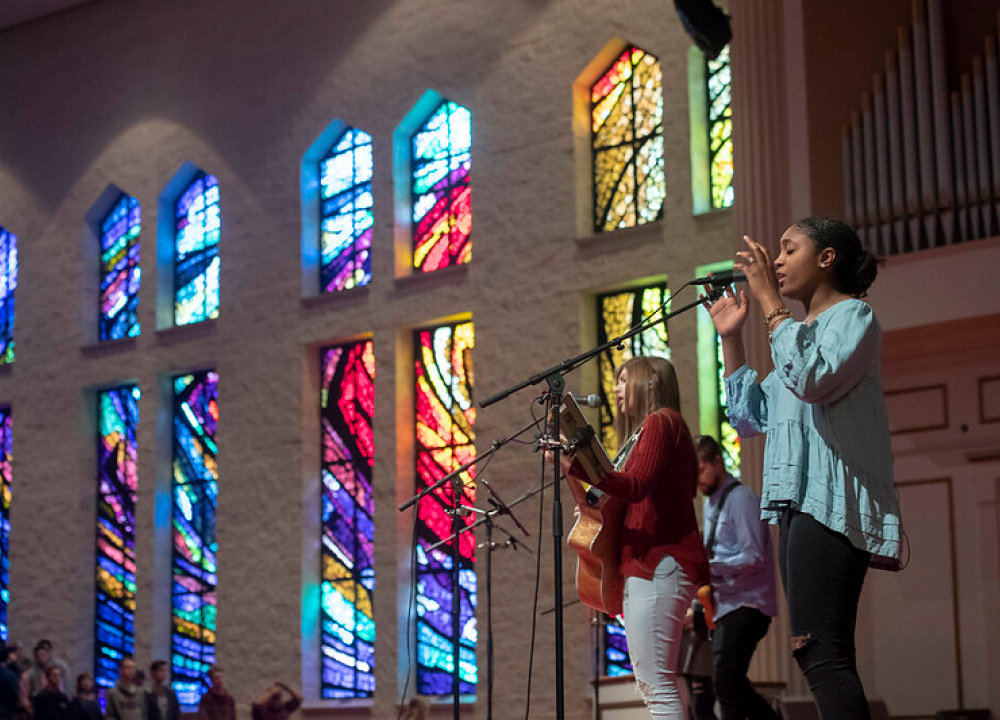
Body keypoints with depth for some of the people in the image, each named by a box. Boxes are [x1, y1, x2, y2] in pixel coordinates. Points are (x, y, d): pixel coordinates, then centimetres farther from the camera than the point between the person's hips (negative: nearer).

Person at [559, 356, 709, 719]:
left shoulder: (660, 421, -5)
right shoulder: (642, 431, 25)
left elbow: (637, 486, -21)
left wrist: (576, 466, -28)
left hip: (658, 562, -11)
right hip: (646, 562, 11)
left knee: (656, 681, -16)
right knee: (651, 682, 10)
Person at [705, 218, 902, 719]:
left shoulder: (853, 316, 1)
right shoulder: (803, 332, 27)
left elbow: (812, 379, -20)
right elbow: (751, 417, 26)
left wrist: (769, 301, -15)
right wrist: (730, 338, 21)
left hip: (830, 502, -10)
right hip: (798, 504, 10)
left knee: (822, 655, -20)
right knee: (817, 656, 6)